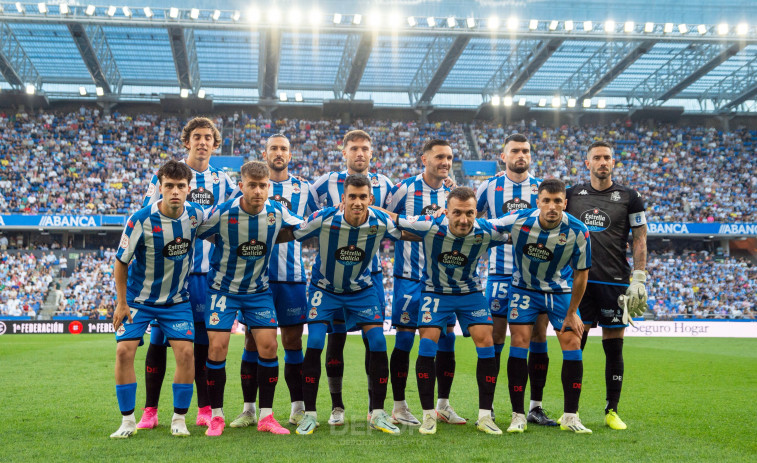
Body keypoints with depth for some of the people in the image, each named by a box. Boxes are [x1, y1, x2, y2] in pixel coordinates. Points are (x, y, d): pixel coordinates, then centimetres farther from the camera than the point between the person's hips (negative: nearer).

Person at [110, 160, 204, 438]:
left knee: (185, 352, -10)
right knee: (124, 351, -11)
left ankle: (179, 419, 5)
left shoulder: (195, 214, -12)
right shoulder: (141, 220, -21)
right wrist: (122, 303, -10)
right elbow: (121, 261, -10)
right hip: (138, 298, -2)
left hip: (177, 299, 2)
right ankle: (128, 421, 4)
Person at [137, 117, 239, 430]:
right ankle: (150, 410, 8)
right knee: (159, 337, -1)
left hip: (206, 271, 2)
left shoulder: (222, 181, 13)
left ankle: (205, 410, 13)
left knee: (204, 339, 5)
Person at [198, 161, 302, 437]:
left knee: (269, 345, -6)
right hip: (223, 287, -2)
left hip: (258, 290, 3)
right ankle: (216, 416, 6)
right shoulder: (222, 214, -21)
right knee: (217, 346, -10)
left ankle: (266, 417, 6)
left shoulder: (277, 212, -11)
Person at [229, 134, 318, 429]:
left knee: (293, 341, 4)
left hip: (292, 275, 1)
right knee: (253, 341, 2)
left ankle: (298, 408, 13)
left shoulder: (303, 188, 11)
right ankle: (248, 409, 10)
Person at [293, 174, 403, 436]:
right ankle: (309, 414, -1)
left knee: (378, 343, -9)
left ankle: (377, 414, 5)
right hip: (324, 288, -2)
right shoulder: (323, 220, -26)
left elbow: (403, 235, 2)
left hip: (361, 289, 2)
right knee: (314, 344, -15)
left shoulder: (381, 223, -19)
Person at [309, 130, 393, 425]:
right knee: (336, 337, 1)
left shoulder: (384, 185, 8)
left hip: (370, 272, 2)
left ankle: (375, 406, 12)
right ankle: (337, 406, 13)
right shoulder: (326, 183, -1)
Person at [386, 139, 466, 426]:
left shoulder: (453, 193, 10)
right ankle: (399, 407, 10)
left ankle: (443, 404, 17)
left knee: (447, 338, 4)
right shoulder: (403, 189, -4)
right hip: (410, 276, -4)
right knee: (405, 338, -2)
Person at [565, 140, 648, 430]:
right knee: (574, 345, 0)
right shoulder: (572, 195, 8)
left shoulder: (629, 198, 4)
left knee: (614, 347, 3)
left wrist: (639, 279, -3)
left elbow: (639, 240, 4)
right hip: (578, 279, 1)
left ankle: (612, 411, 14)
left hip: (615, 281, -1)